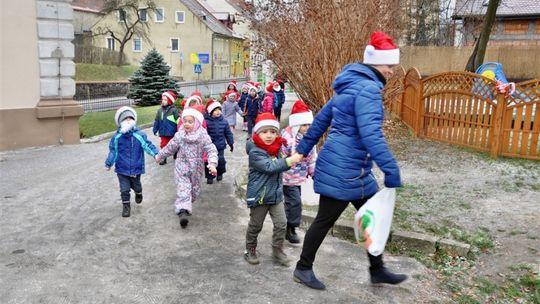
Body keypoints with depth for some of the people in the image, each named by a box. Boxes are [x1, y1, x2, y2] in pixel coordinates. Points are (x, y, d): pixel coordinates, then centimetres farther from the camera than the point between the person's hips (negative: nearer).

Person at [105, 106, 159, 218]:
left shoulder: (139, 135, -12)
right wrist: (108, 164, 0)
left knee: (136, 186, 20)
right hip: (122, 169, 0)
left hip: (136, 168, 0)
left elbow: (148, 145, -15)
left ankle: (138, 193, 54)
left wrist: (155, 154, -30)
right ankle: (126, 206, 22)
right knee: (124, 189, 3)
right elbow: (113, 151, -1)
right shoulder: (117, 137, -9)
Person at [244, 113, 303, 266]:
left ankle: (277, 250, 22)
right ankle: (250, 250, 29)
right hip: (259, 195, -6)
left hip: (276, 194, 7)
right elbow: (269, 167, -30)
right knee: (255, 225, 10)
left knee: (281, 223, 6)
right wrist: (289, 161, -35)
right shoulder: (255, 152, -19)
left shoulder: (276, 149, 6)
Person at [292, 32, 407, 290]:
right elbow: (371, 133, -30)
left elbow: (321, 119, 17)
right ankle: (303, 269, 24)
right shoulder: (368, 88, -18)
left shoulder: (351, 85, 13)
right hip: (344, 169, -10)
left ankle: (377, 270, 32)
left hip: (352, 168, 10)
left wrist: (303, 149, 21)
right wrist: (391, 169, -30)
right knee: (325, 220, 5)